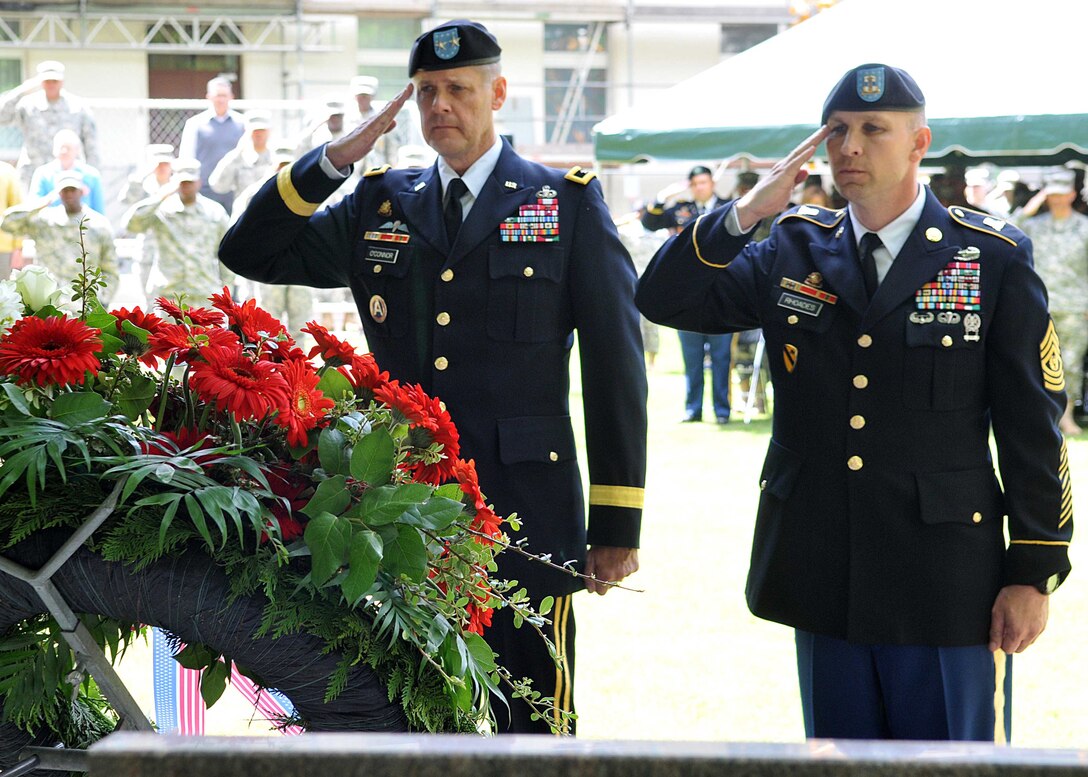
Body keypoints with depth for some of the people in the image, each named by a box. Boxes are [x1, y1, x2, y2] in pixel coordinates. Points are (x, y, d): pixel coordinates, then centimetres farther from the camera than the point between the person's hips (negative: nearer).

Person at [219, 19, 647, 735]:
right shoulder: (379, 205, 12)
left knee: (533, 730, 2)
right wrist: (330, 162, 0)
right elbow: (249, 254, 14)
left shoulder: (568, 203, 2)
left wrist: (617, 521, -5)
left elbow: (616, 366, 0)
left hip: (525, 512, -3)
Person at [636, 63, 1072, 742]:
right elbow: (664, 301, 2)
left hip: (945, 584, -3)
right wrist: (747, 211, -10)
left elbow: (1033, 426, -3)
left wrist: (1034, 574, -6)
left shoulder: (995, 259, -3)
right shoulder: (794, 251, 8)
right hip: (824, 580, 4)